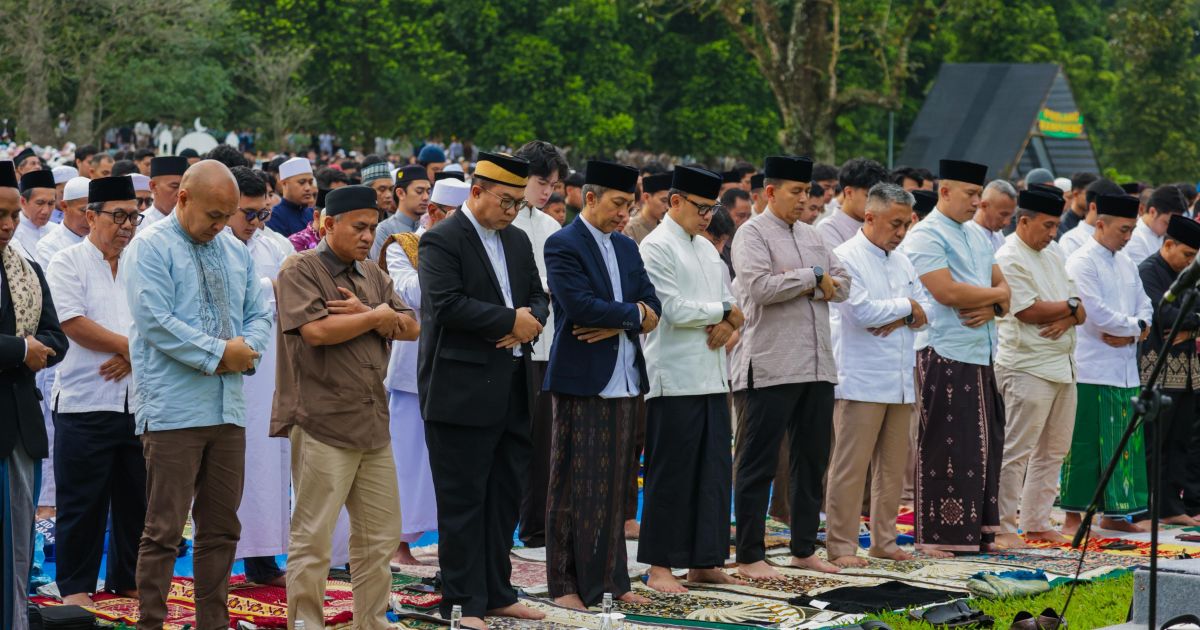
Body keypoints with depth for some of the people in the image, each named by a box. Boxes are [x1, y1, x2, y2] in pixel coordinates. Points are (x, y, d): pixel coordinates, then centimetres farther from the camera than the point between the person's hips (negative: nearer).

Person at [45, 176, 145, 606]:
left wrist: (133, 355, -12)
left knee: (136, 496, 8)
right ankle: (76, 585, 8)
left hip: (138, 402, 4)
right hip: (85, 403, -4)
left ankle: (128, 578, 19)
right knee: (82, 500, 0)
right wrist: (129, 344, -9)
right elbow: (73, 323, -12)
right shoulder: (69, 263, -1)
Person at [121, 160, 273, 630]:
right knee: (163, 529, -5)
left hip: (228, 410, 7)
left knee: (221, 528, 10)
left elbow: (259, 314, 16)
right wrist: (220, 353, -14)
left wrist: (248, 348, -7)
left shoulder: (235, 252, 16)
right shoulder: (150, 249, -6)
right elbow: (157, 322, -16)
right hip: (174, 410, -7)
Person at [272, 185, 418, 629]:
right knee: (313, 539, -3)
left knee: (380, 536, 11)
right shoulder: (301, 270, -5)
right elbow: (317, 329, -19)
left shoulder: (374, 276, 18)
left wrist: (363, 313, -9)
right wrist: (377, 316, -5)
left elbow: (410, 327, 9)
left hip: (373, 424, 7)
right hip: (322, 423, -7)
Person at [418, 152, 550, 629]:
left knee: (506, 495, 12)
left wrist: (527, 324, -7)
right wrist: (510, 321, -14)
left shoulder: (517, 241, 15)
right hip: (463, 389, -8)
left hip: (512, 388, 8)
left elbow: (538, 298, 16)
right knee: (463, 500, -1)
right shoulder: (441, 241, -9)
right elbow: (447, 304, -20)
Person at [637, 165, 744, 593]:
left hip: (712, 376, 8)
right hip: (675, 377, -8)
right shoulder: (656, 247, -8)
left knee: (713, 470, 8)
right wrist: (724, 313, -5)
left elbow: (727, 298, 19)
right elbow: (673, 309, -16)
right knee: (670, 474, -4)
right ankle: (659, 566, 2)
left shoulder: (706, 248, 18)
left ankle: (704, 561, 15)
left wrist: (728, 323, -4)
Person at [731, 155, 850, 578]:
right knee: (758, 463, -3)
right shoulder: (753, 234, -5)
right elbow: (760, 287, -19)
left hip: (817, 364, 8)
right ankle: (749, 556, 1)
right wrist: (813, 277, -9)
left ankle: (804, 549, 22)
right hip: (772, 365, -8)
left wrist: (803, 285, -8)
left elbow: (842, 285, 10)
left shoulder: (811, 236, 17)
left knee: (812, 459, 12)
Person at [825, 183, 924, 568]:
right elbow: (862, 311, -18)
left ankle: (884, 540, 19)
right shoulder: (845, 258, -7)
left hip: (900, 379, 8)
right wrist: (906, 307, -3)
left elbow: (925, 313, 14)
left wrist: (899, 319, -8)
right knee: (850, 467, -7)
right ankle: (841, 546, -3)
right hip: (861, 380, -8)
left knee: (893, 465, 10)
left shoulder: (902, 262, 17)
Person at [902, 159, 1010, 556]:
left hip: (981, 357, 8)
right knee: (943, 448, -5)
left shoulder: (977, 238, 19)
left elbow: (1004, 291, 16)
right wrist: (996, 293, -4)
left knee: (983, 445, 8)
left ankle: (976, 531, 14)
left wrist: (990, 308, -8)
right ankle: (936, 535, -1)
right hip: (944, 355, -8)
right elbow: (947, 291, -19)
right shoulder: (926, 236, -7)